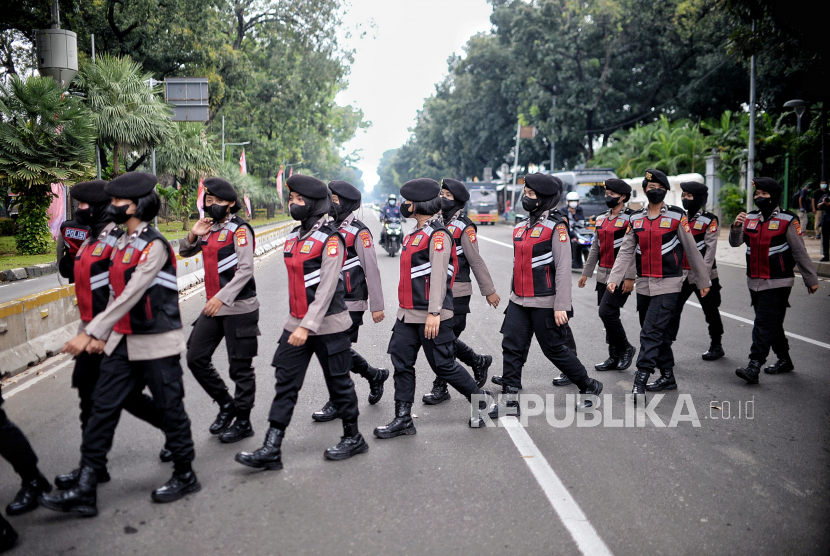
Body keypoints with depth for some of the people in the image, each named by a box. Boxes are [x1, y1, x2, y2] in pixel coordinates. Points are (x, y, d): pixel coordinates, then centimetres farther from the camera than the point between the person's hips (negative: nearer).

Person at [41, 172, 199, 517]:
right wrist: (102, 335, 10)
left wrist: (90, 333, -25)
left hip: (157, 344, -8)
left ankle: (184, 476, 24)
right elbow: (117, 293, 16)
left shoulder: (155, 245, -16)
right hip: (122, 343, 8)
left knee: (169, 410, 5)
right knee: (103, 409, 6)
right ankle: (84, 491, 12)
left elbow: (131, 296, -23)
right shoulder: (122, 245, 11)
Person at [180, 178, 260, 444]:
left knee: (240, 367, 1)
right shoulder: (210, 228, 13)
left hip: (239, 308, -8)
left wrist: (221, 297, -23)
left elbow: (246, 270, -18)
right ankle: (226, 405, 26)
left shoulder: (239, 229, -10)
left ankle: (243, 422, 15)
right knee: (196, 358, 8)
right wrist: (193, 235, 1)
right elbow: (184, 252, 21)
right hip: (214, 306, 8)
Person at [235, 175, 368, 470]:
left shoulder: (330, 240, -14)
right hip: (296, 323, 7)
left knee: (338, 381, 7)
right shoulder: (293, 238, 10)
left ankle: (353, 438, 26)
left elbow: (327, 289, -20)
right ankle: (271, 449, 7)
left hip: (328, 324, -7)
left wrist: (308, 326, -25)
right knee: (285, 382, 4)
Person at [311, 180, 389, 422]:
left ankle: (338, 403, 9)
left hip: (351, 304, -8)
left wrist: (377, 306, -15)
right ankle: (374, 375, 32)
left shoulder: (358, 233, -12)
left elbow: (372, 270, -14)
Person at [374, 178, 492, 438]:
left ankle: (480, 399, 22)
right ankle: (403, 419, 16)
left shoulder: (438, 235, -15)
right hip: (408, 314, 9)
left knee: (442, 364, 1)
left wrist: (434, 313, -25)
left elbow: (438, 275, -21)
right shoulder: (415, 233, 15)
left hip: (431, 316, -9)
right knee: (401, 361, 7)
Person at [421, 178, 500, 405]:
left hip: (457, 294, -7)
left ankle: (440, 387, 9)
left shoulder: (464, 227, -9)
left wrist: (489, 290, -6)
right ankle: (479, 362, 31)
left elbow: (476, 262, -9)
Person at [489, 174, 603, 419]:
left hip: (544, 303, -7)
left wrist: (561, 306, -18)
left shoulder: (556, 226, -11)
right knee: (512, 347, 2)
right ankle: (509, 401, 9)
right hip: (519, 301, 7)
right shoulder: (521, 227, 12)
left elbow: (563, 268, -15)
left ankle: (589, 387, 25)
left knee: (555, 349, 4)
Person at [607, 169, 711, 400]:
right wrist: (614, 278, -7)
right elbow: (625, 251, 4)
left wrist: (703, 281, 6)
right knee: (658, 332, 13)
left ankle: (640, 382, -13)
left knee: (651, 332, -13)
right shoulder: (636, 219, 9)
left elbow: (692, 250, 2)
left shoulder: (677, 216, -2)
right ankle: (667, 377, 26)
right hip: (644, 285, 5)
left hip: (668, 285, -5)